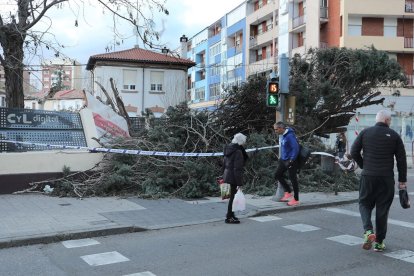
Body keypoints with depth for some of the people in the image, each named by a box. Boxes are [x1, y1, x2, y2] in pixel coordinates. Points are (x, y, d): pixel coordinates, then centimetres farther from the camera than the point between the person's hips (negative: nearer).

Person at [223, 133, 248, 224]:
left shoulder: (228, 149, 8)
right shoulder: (238, 152, -19)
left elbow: (225, 163, 16)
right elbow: (237, 169, -21)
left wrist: (224, 176, 23)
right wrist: (239, 183, -18)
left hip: (227, 175, 9)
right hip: (233, 178, -9)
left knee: (232, 196, 19)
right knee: (233, 196, 1)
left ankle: (230, 214, 30)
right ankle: (229, 217, 9)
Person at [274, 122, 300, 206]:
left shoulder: (290, 136, -21)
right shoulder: (283, 135, 8)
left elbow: (295, 148, -23)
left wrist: (292, 160, -23)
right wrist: (281, 157, 19)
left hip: (291, 161, -9)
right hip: (283, 160, 10)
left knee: (293, 179, 0)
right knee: (278, 175, 12)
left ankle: (296, 200, 12)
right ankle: (288, 192, 25)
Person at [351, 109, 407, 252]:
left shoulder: (365, 132, 2)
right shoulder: (394, 135, 1)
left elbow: (354, 152, -2)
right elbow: (401, 159, 2)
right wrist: (402, 180, 8)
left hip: (368, 176, 0)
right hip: (386, 178, 0)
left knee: (364, 204, 13)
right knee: (382, 209, 8)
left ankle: (368, 231, -10)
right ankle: (379, 242, 14)